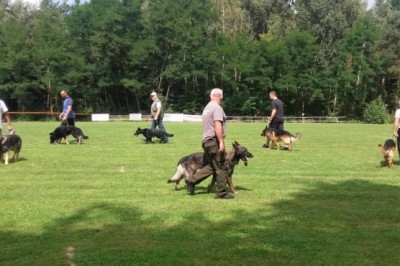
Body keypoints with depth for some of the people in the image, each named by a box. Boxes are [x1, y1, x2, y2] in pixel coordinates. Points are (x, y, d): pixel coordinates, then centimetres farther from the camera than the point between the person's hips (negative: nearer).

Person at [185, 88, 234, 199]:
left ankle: (192, 181, 12)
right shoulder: (217, 108, -12)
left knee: (212, 166, 16)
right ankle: (221, 193, 4)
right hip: (214, 140, -9)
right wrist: (221, 141, -24)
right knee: (222, 167, -1)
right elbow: (217, 126, -22)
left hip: (206, 140, 9)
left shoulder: (207, 107, 17)